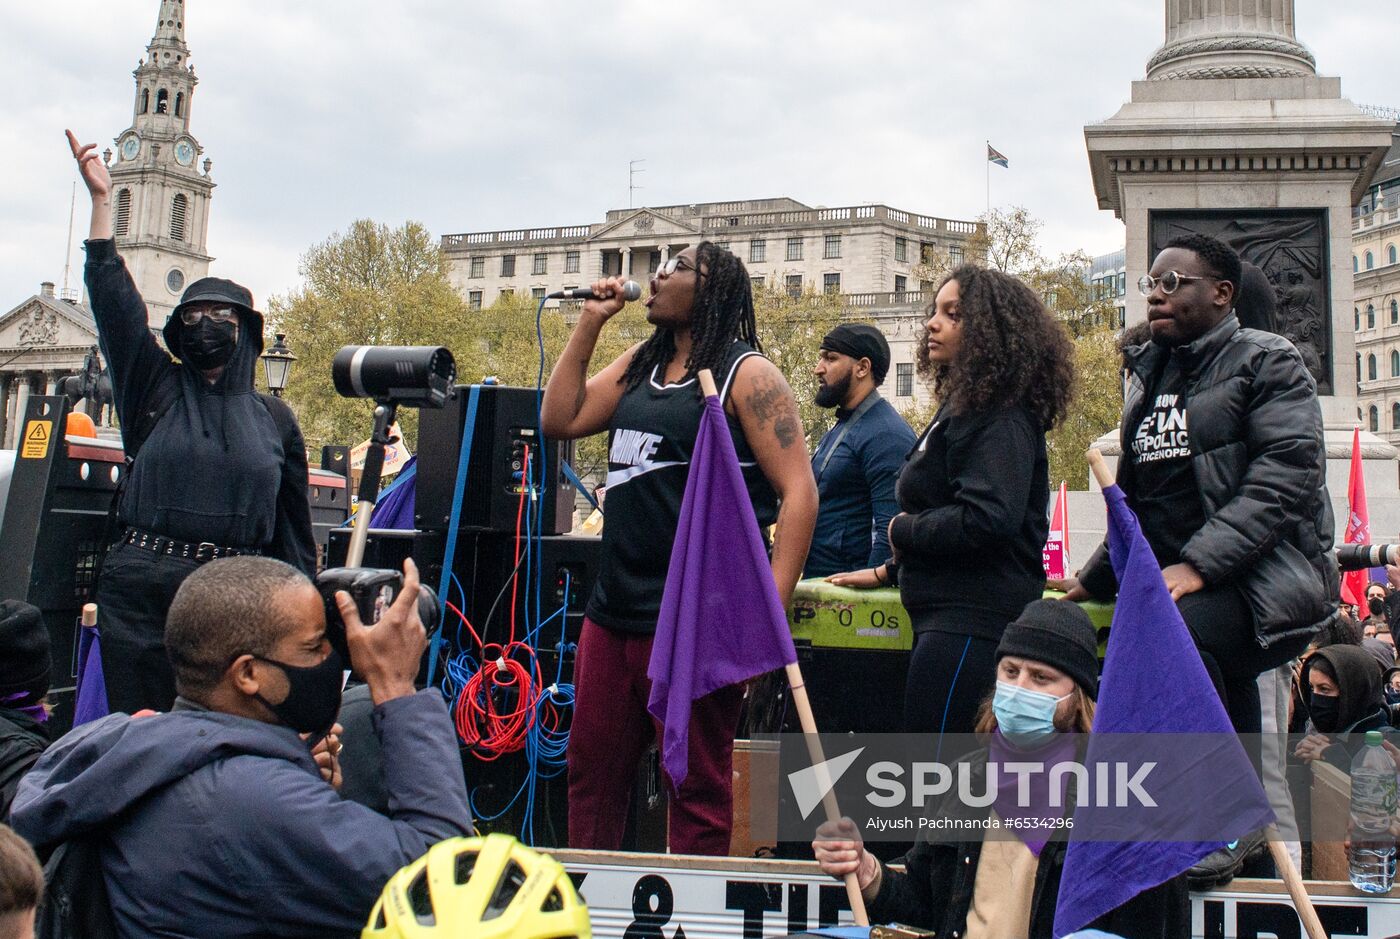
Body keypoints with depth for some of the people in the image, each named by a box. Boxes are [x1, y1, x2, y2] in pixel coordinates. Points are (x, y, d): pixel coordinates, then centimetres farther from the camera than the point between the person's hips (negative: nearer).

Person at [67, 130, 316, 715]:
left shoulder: (274, 418, 13)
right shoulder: (157, 389, 11)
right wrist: (101, 198, 2)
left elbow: (294, 528, 13)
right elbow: (113, 299, 4)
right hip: (140, 593, 0)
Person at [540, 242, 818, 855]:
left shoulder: (746, 374, -5)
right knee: (591, 773, 15)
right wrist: (589, 323, 10)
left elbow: (799, 493, -11)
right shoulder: (638, 366, 17)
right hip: (613, 611, 7)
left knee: (698, 788, 3)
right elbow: (559, 420, 14)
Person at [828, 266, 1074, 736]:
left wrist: (902, 530, -12)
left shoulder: (1000, 419, -13)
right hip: (949, 614, 11)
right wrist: (888, 571, 29)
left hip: (972, 622, -11)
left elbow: (987, 520, -27)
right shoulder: (962, 407, 18)